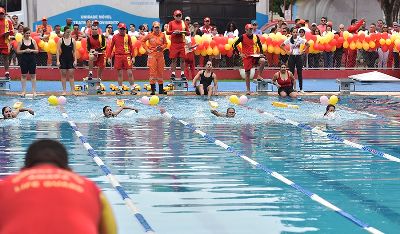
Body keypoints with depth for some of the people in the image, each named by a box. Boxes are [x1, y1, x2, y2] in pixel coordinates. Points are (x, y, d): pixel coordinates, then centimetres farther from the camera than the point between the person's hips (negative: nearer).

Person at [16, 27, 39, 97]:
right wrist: (24, 51, -16)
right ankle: (24, 91, 8)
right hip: (23, 60, -1)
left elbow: (37, 51, 4)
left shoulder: (33, 41, 3)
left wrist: (31, 50, -14)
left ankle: (34, 91, 6)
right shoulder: (21, 41, -1)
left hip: (32, 60, 1)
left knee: (33, 75, 2)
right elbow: (18, 51, -2)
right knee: (23, 75, 3)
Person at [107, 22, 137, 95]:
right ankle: (120, 89, 11)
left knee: (130, 73, -5)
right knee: (120, 73, 5)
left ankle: (132, 89, -1)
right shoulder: (115, 37, 7)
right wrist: (109, 57, 5)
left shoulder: (128, 37, 5)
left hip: (127, 56, -1)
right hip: (118, 56, 1)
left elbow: (131, 47, 8)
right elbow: (111, 47, 10)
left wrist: (133, 57, 1)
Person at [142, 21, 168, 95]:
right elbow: (143, 41, 8)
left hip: (160, 55, 3)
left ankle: (161, 89, 14)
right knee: (152, 72, -5)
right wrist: (147, 49, 0)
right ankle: (153, 90, -3)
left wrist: (162, 47, -5)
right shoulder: (150, 35, -1)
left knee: (160, 72, 7)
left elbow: (165, 43, 15)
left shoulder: (162, 35, 5)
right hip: (152, 55, -3)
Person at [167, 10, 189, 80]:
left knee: (182, 59, 2)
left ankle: (182, 74, 7)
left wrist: (184, 32, -9)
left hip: (182, 43, 2)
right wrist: (174, 32, -17)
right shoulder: (171, 23, 3)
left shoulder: (184, 23, 10)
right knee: (174, 59, 0)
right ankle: (173, 74, 5)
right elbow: (167, 32, -3)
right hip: (174, 44, -2)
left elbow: (188, 33, 12)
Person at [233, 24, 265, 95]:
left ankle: (259, 76, -9)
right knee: (247, 73, 0)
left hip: (254, 56, 2)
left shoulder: (256, 37, 5)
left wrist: (261, 53, 4)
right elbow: (235, 45, -2)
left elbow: (260, 45, 18)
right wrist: (239, 53, -8)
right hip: (246, 57, -2)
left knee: (263, 61, -27)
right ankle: (248, 90, 9)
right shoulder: (242, 37, -4)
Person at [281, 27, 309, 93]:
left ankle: (301, 88, 4)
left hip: (298, 56, -1)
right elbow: (281, 46, 4)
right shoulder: (289, 40, -2)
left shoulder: (300, 39, -4)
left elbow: (308, 45, 3)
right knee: (291, 73, 2)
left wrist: (303, 51, -5)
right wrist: (287, 51, -4)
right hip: (292, 57, 1)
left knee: (300, 73, 1)